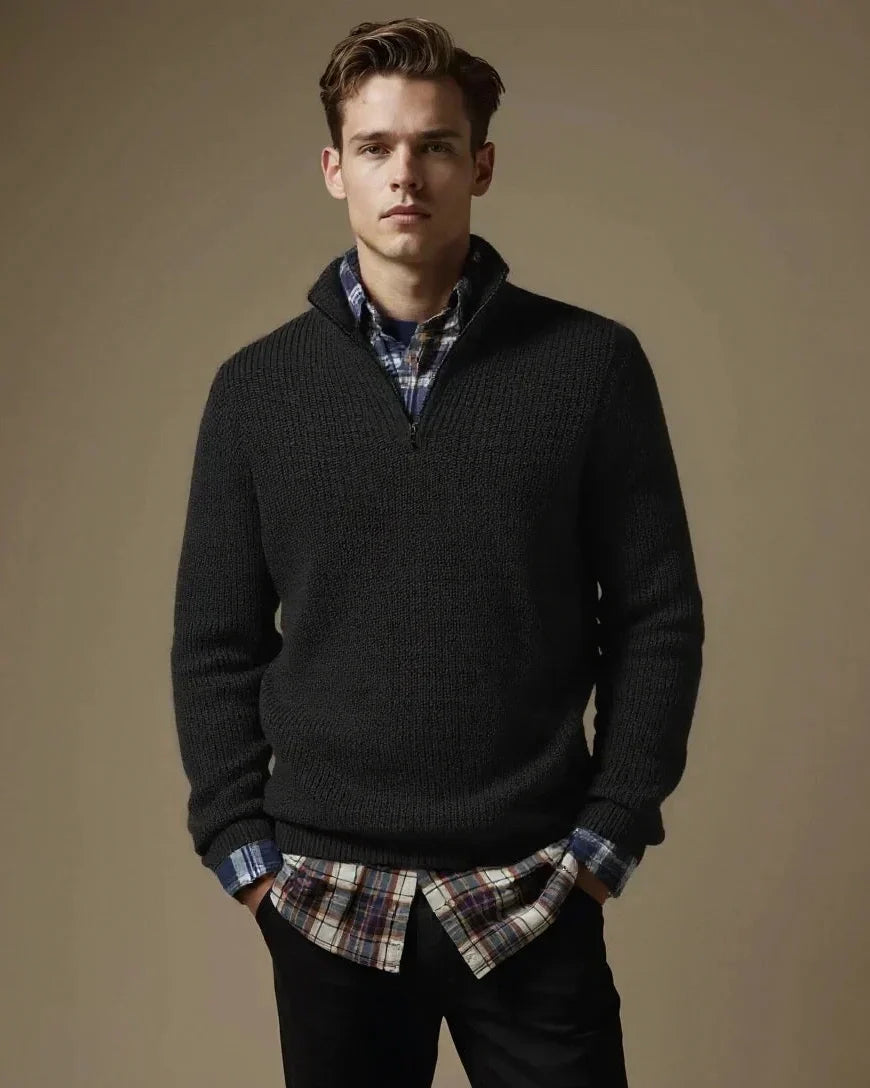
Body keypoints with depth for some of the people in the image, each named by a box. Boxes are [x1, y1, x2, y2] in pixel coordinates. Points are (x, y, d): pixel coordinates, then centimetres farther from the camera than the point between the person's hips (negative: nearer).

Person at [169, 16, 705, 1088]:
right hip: (324, 894, 2)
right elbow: (214, 640, 5)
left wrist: (608, 835, -5)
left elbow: (657, 617, 0)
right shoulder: (256, 386, 2)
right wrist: (240, 848, -1)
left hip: (532, 892, -1)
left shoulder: (592, 364, -2)